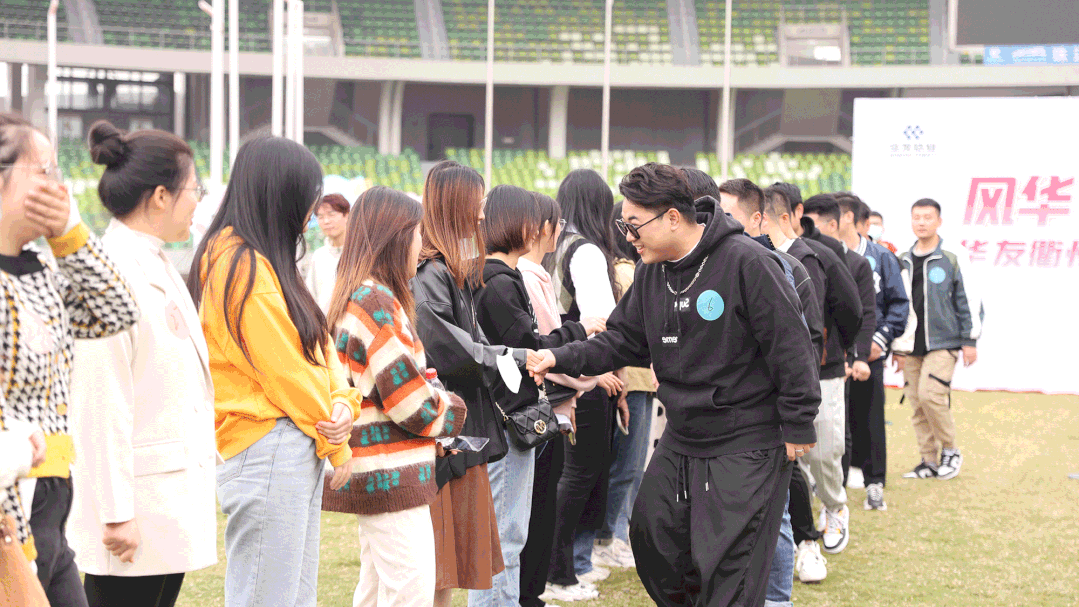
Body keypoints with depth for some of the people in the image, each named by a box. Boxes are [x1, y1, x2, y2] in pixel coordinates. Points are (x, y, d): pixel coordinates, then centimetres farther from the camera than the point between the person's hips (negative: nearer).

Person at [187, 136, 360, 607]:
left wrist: (342, 402, -4)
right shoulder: (244, 267, -15)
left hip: (298, 455, 10)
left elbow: (316, 345, 14)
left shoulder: (261, 262, 16)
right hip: (267, 452, -10)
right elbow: (286, 371, -15)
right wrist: (335, 443, -4)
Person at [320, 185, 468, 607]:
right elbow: (410, 400, -18)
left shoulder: (355, 297, 15)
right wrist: (452, 412, 0)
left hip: (373, 473, 11)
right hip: (393, 476, -11)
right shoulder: (378, 302, -18)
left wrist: (438, 401, 4)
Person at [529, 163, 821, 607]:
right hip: (680, 440, 8)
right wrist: (561, 359, -5)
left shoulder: (747, 263, -19)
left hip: (746, 446, -8)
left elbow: (792, 349, -16)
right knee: (650, 534, 15)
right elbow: (623, 340, 11)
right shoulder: (652, 271, 5)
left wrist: (797, 428, -14)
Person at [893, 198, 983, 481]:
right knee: (917, 403, 3)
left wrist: (970, 341, -3)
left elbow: (969, 301, -1)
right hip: (911, 347, 5)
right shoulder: (902, 262, 10)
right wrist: (897, 346, 15)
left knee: (931, 394, -17)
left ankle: (950, 450, 2)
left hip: (943, 343, -5)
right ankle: (929, 462, 12)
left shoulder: (953, 259, -2)